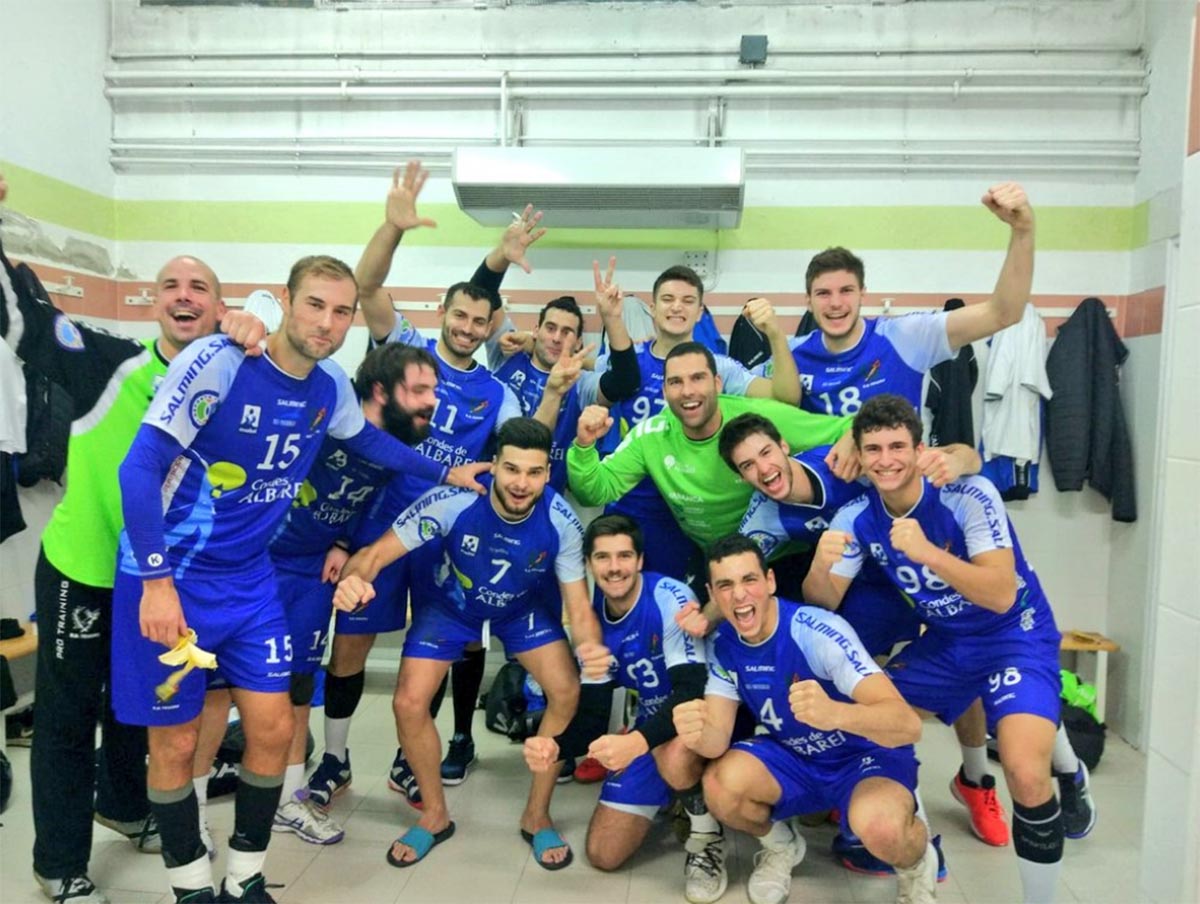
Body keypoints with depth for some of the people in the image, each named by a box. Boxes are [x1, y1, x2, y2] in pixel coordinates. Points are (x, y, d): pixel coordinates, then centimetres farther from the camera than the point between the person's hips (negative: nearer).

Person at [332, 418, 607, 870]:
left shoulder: (560, 522, -29)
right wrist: (354, 577, -56)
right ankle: (435, 815, 16)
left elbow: (578, 606, -23)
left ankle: (537, 816, 8)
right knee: (409, 703, -12)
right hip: (451, 605, 0)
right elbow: (376, 552, -32)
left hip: (524, 609, 1)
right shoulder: (452, 501, -35)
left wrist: (591, 646, -46)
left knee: (567, 692, -16)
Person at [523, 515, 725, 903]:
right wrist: (555, 746, -25)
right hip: (652, 726, 6)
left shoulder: (670, 599, -24)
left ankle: (708, 835, -8)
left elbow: (692, 691, -31)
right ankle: (673, 801, 26)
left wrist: (638, 741, -46)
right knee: (603, 854, 0)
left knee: (672, 754, -41)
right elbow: (592, 716, -4)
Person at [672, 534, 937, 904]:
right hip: (794, 760, 4)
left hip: (868, 756, -4)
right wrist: (697, 733, -40)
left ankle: (916, 866, 3)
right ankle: (780, 846, 10)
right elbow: (718, 741, -15)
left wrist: (835, 713, -57)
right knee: (719, 785, -25)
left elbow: (908, 723, -35)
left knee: (881, 828, -36)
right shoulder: (721, 646, -11)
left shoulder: (819, 632, -28)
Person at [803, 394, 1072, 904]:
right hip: (943, 642, 5)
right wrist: (821, 566, -32)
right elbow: (824, 604, -10)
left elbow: (1001, 596, -31)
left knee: (1026, 775, -24)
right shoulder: (857, 516, -11)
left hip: (1015, 638, -5)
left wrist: (926, 551, -43)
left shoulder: (968, 497, -24)